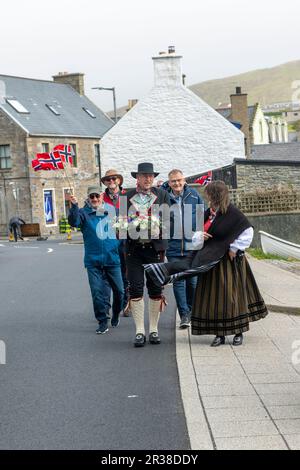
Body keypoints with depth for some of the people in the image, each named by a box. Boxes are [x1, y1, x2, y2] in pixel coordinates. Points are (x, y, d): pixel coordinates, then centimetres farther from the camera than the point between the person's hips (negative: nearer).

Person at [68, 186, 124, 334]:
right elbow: (74, 222, -17)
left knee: (119, 291, 8)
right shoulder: (84, 213, 2)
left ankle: (115, 315, 33)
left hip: (113, 259, 1)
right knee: (97, 292, -3)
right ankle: (103, 322, 8)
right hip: (93, 261, -1)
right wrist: (74, 206, -32)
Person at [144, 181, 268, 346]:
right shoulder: (209, 212, 7)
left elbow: (247, 231, -15)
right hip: (210, 262, 7)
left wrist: (235, 248, -15)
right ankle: (220, 334, 16)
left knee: (232, 295, 1)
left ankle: (238, 332, 14)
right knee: (213, 297, 7)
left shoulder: (232, 213, -14)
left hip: (229, 261, -7)